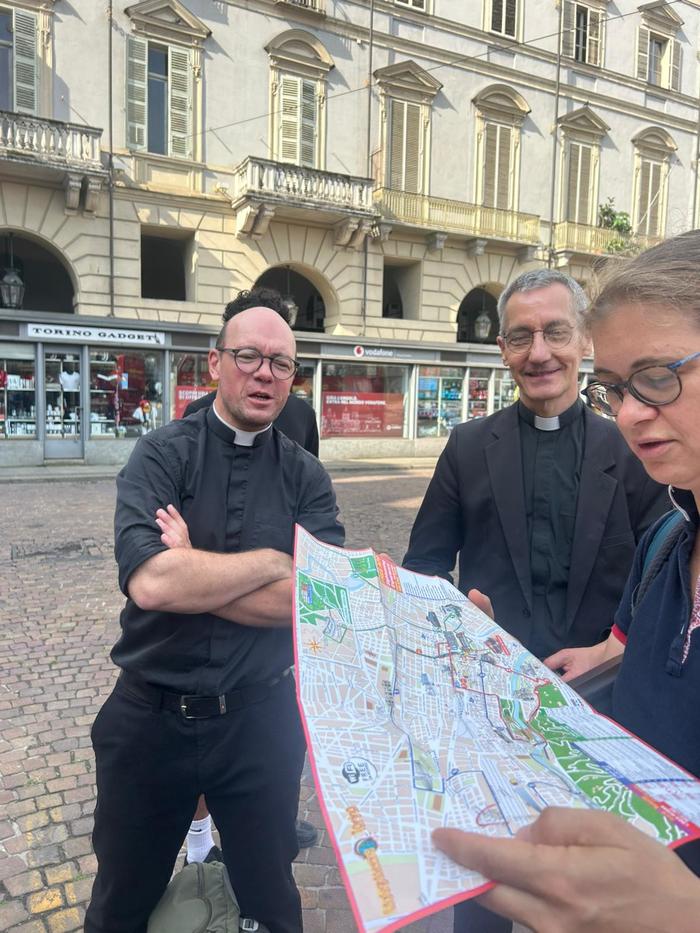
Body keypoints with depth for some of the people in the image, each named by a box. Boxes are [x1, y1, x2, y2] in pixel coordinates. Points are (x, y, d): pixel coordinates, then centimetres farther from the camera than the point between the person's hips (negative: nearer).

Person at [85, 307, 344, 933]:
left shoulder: (307, 477, -3)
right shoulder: (162, 455, -8)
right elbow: (147, 581, -24)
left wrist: (191, 572, -19)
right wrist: (272, 561, -18)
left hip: (261, 718, 1)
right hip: (152, 717, 0)